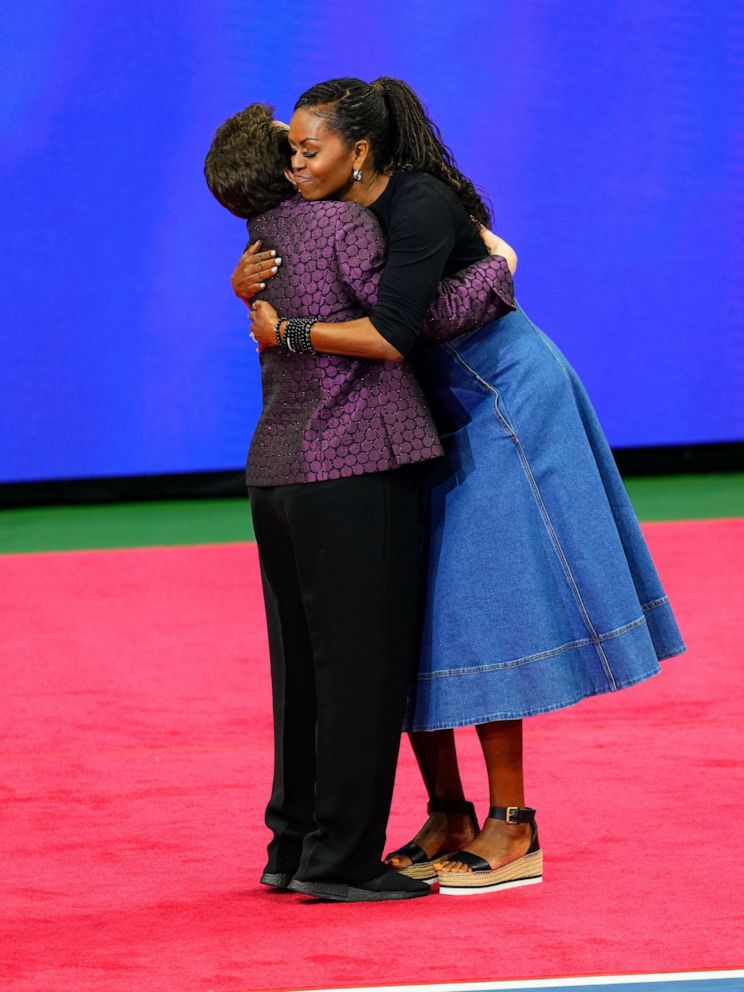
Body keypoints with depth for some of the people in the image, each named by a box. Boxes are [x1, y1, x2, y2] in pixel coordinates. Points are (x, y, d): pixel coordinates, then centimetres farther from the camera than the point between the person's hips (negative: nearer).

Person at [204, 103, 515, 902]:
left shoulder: (264, 249, 15)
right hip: (355, 473, -8)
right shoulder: (341, 225, -9)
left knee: (304, 669, 14)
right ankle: (340, 858, -3)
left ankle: (294, 847, 19)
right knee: (363, 665, -3)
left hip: (279, 476, 8)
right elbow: (427, 315, -15)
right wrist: (497, 269, 1)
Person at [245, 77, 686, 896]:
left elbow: (390, 333, -32)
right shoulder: (343, 213, 3)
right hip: (436, 421, 9)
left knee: (476, 611, -10)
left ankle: (513, 834, -6)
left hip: (502, 407, -9)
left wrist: (285, 331, -23)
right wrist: (252, 290, -11)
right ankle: (447, 821, 14)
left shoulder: (421, 206, -23)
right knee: (408, 623, 7)